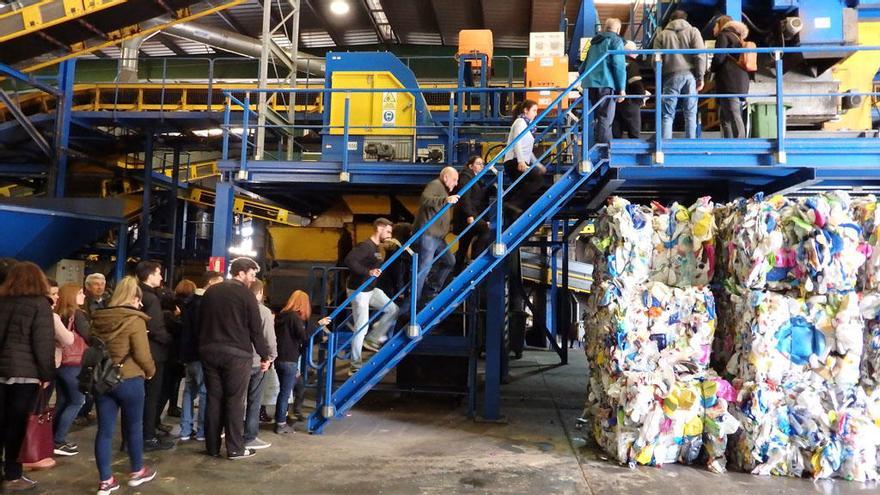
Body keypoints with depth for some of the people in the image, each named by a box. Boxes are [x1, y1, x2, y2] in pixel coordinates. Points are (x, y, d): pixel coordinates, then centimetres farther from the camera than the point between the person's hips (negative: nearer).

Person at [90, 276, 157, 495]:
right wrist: (150, 371, 2)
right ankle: (137, 472, 26)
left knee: (105, 430, 7)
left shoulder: (98, 318, 4)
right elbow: (142, 354, -16)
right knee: (134, 427, 12)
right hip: (129, 380, -5)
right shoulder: (135, 320, -15)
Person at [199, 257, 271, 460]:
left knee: (213, 399, 10)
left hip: (210, 351, 6)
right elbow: (256, 329, -7)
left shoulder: (211, 291, 13)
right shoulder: (246, 295, -7)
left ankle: (212, 447, 16)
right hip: (236, 354, -6)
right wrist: (264, 356, 0)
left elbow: (201, 322, 17)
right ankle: (235, 449, 4)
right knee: (234, 401, 0)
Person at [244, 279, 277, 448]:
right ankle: (250, 438, 8)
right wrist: (272, 356, 3)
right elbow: (269, 338, -13)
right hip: (257, 362, -5)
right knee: (254, 401, 4)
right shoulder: (264, 312, -13)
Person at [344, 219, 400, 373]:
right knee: (361, 328, -5)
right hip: (359, 291, -9)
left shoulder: (375, 248, 10)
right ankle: (355, 366, 7)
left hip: (371, 290, 9)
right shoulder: (365, 246, -19)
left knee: (393, 309, 5)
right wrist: (368, 272, -35)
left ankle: (371, 340, 13)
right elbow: (349, 260, -32)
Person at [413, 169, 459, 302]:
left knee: (449, 261, 16)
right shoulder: (435, 185, -5)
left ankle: (431, 293, 22)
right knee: (425, 267, -13)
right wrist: (446, 200, -33)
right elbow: (425, 199, -26)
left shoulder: (445, 190, 26)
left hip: (438, 236, 11)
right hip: (428, 234, -11)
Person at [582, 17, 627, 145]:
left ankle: (597, 144, 17)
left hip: (591, 83, 7)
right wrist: (622, 88, -9)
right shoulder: (615, 40, 0)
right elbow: (619, 65, -9)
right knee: (606, 118, -9)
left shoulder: (595, 41, 23)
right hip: (606, 83, -7)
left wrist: (584, 80, 29)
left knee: (598, 116, 15)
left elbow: (585, 65, 25)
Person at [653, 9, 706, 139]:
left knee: (668, 115, 1)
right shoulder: (693, 31, 9)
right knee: (690, 114, 6)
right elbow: (700, 55, -1)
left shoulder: (661, 35, 10)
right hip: (690, 75, 0)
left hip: (671, 76, 0)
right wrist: (700, 77, 2)